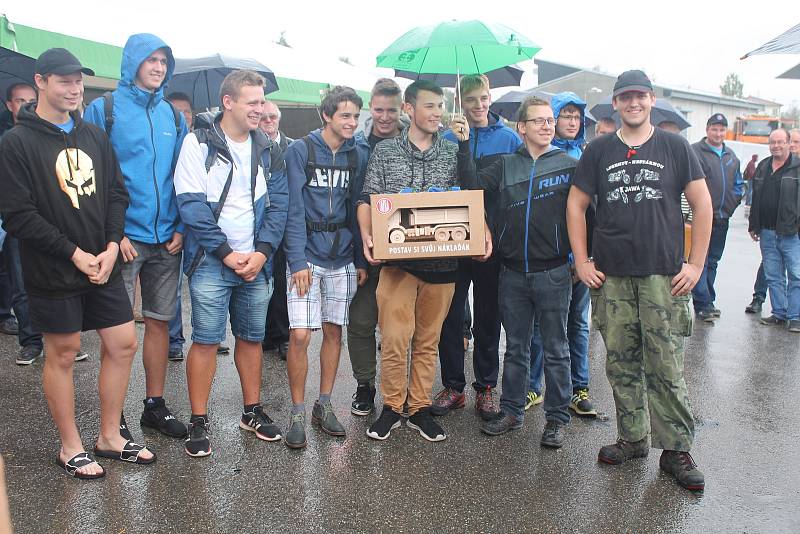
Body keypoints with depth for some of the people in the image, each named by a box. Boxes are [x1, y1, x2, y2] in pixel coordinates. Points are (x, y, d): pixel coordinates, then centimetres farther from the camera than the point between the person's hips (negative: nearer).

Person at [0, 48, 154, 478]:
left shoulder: (94, 135, 10)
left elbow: (117, 195, 9)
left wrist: (112, 246, -6)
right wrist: (74, 254, -15)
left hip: (103, 265, 6)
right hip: (53, 273, -5)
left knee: (123, 345, 7)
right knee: (62, 355, 6)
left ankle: (109, 437, 25)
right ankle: (70, 448, 23)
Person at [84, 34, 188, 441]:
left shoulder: (172, 115, 11)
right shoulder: (104, 110, -2)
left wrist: (181, 227, 0)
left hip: (167, 239, 4)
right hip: (123, 237, -4)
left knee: (159, 322, 11)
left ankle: (154, 405, 24)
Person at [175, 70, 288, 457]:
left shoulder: (267, 149, 10)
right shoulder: (199, 144, -3)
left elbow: (278, 204, 6)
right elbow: (191, 204, -10)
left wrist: (262, 251, -8)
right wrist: (226, 253, -13)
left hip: (257, 262, 4)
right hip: (211, 262, -4)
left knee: (252, 337, 12)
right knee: (206, 339, -1)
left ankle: (252, 411, 27)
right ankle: (198, 422, 11)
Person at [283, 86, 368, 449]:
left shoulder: (359, 156, 7)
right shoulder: (300, 150, -4)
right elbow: (294, 209, -9)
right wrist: (298, 260, -16)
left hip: (342, 259, 4)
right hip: (306, 257, -4)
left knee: (334, 332, 10)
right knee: (300, 335, -9)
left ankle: (324, 405, 25)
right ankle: (298, 413, 8)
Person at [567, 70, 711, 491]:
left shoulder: (675, 148, 5)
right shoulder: (599, 151, 9)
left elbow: (702, 205, 5)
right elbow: (576, 205, 10)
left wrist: (696, 264, -1)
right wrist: (581, 262, 2)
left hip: (664, 276, -2)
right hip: (611, 277, 2)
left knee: (666, 367, -2)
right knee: (621, 364, 8)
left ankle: (676, 449, 12)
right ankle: (633, 439, 23)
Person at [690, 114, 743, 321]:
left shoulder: (731, 155, 16)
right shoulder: (695, 151, -5)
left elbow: (739, 183, 24)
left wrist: (733, 202, 8)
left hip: (723, 218, 7)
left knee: (713, 261, 12)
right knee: (700, 260, -7)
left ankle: (707, 302, 20)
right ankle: (702, 304, -4)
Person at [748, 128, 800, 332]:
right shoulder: (763, 167, 14)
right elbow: (755, 198, 19)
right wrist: (753, 226, 17)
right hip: (767, 233, 5)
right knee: (773, 276, 10)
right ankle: (779, 313, 19)